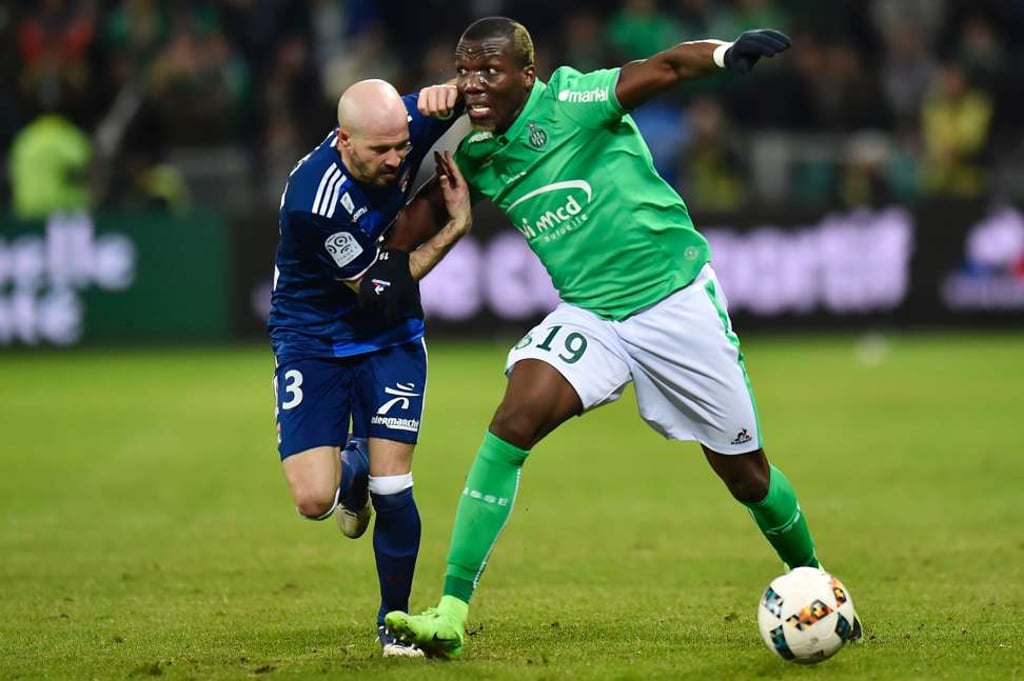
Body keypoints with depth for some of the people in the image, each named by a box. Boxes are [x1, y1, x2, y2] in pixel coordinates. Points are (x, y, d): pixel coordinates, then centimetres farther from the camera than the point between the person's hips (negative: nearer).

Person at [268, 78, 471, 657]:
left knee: (392, 488, -7)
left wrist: (449, 91, -25)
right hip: (313, 341, -3)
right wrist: (457, 225, -21)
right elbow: (381, 289, -21)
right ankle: (351, 469, 25)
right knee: (314, 499, -13)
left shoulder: (402, 125, -18)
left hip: (391, 339, 3)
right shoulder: (313, 201, -32)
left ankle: (395, 624, 14)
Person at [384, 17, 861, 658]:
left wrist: (725, 52, -50)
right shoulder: (474, 157, 1)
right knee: (513, 422, -22)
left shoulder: (567, 103, -16)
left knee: (747, 475, 6)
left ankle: (809, 577, 37)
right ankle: (450, 616, -23)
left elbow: (666, 67, -29)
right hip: (588, 313, 4)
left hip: (675, 298, -4)